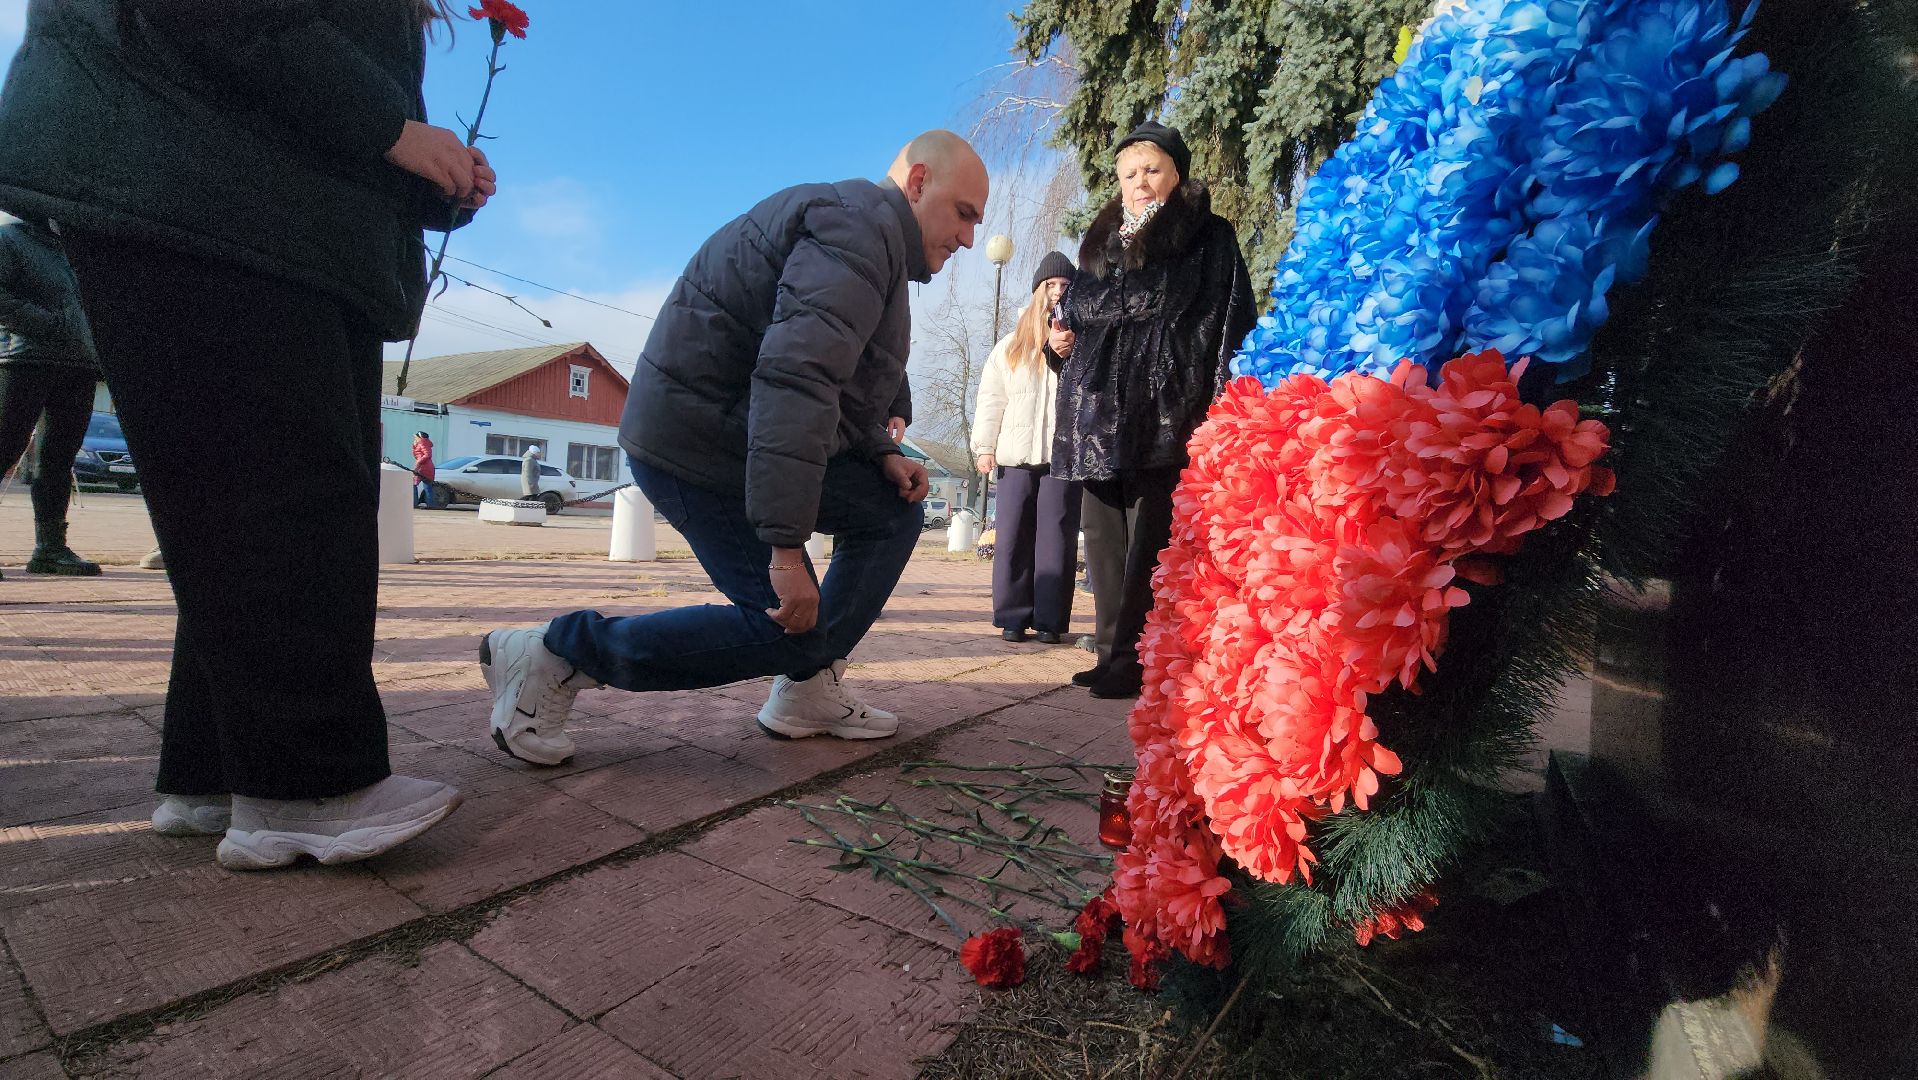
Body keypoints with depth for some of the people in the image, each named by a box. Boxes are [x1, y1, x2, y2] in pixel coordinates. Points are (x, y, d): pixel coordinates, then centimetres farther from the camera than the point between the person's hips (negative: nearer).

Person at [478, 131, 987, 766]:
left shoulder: (873, 239, 21)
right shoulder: (861, 225, -14)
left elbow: (838, 387, 25)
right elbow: (795, 380, -29)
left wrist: (882, 455, 6)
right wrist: (787, 548, -32)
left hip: (737, 431, 11)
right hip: (700, 444, -11)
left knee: (895, 511, 10)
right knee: (789, 626, -11)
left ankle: (807, 690, 10)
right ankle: (554, 656, -2)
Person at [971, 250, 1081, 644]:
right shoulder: (1011, 346, 17)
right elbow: (991, 398, 13)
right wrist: (984, 445, 4)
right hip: (1016, 455, 2)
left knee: (1056, 538, -2)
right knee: (1013, 537, 1)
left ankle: (1050, 619, 3)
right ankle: (1013, 616, 8)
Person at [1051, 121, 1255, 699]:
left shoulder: (1209, 237, 7)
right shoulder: (1101, 241, 23)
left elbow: (1227, 323, -2)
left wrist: (1220, 408, -13)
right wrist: (1063, 339, 9)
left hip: (1166, 408, -6)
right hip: (1101, 409, 6)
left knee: (1150, 535, -10)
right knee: (1103, 531, 4)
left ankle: (1133, 659, -7)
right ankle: (1113, 651, 11)